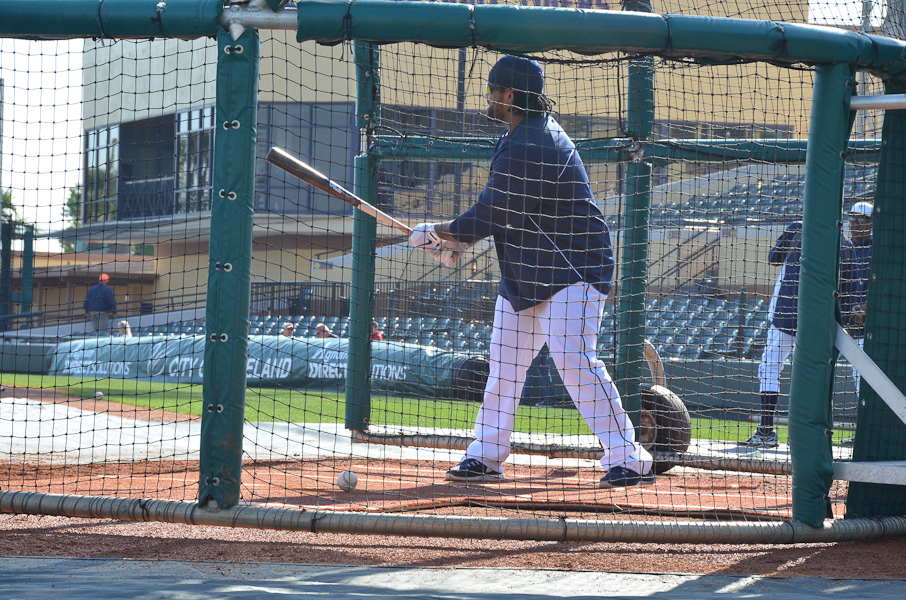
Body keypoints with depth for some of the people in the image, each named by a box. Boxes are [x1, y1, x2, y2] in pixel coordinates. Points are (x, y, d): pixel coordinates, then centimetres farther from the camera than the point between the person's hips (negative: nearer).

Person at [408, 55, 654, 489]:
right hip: (523, 274, 11)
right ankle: (485, 456, 19)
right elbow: (499, 210, 17)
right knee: (504, 362, 11)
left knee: (575, 361, -20)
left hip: (571, 269, -11)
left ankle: (629, 460, -19)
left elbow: (491, 214, -20)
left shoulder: (532, 147, -23)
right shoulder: (520, 136, 12)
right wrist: (456, 241, 5)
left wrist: (435, 234, -6)